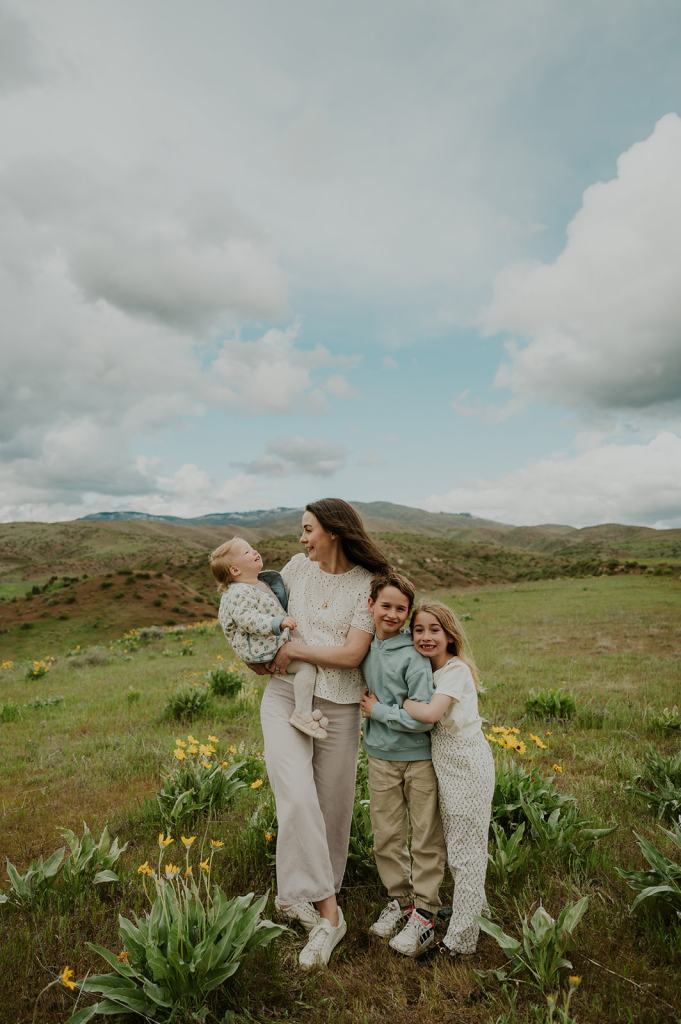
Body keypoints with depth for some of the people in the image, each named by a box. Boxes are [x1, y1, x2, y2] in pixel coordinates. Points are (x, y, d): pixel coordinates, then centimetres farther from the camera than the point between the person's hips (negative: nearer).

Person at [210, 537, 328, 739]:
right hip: (261, 648, -11)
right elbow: (247, 619, -30)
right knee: (307, 665, -21)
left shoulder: (261, 583, 15)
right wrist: (278, 623, -36)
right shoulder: (239, 593, -18)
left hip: (275, 640, 11)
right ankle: (302, 713, -19)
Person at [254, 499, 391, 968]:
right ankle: (327, 911, -4)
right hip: (286, 696, 2)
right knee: (298, 798, -16)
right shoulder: (298, 567, 2)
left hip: (338, 705, -1)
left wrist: (294, 648, -13)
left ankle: (312, 896, 34)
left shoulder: (368, 584, -8)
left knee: (332, 807, 11)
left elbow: (352, 654, -15)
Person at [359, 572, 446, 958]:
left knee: (427, 838, 9)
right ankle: (400, 898, 34)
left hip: (419, 757, -5)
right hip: (381, 757, 5)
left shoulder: (413, 656, -19)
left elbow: (424, 718, -23)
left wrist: (378, 710, -14)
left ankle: (425, 912, 24)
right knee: (386, 836, 14)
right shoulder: (364, 647, -2)